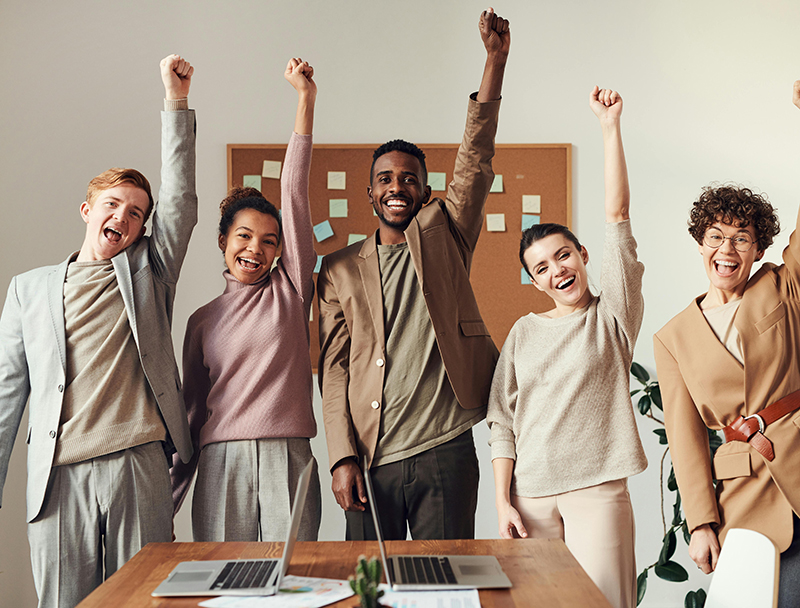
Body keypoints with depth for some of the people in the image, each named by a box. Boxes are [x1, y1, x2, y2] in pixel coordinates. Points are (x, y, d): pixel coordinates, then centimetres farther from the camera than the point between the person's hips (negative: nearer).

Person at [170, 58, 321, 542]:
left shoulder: (290, 290, 7)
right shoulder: (203, 320, 12)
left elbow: (295, 191, -1)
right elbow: (194, 407, 14)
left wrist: (306, 98, -7)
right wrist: (168, 502, 12)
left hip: (288, 462, -1)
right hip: (221, 465, 1)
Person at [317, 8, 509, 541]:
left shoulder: (445, 237, 8)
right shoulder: (340, 269, 9)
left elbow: (476, 164, -3)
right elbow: (334, 368, 5)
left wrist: (496, 59, -12)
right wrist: (342, 457, -4)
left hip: (446, 452, -1)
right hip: (371, 458, 1)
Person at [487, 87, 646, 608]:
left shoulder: (612, 315, 4)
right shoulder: (524, 333, 11)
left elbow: (617, 214, -4)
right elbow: (503, 422, 9)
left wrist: (610, 127, -6)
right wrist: (502, 500, 0)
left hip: (598, 487, -2)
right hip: (531, 493, 2)